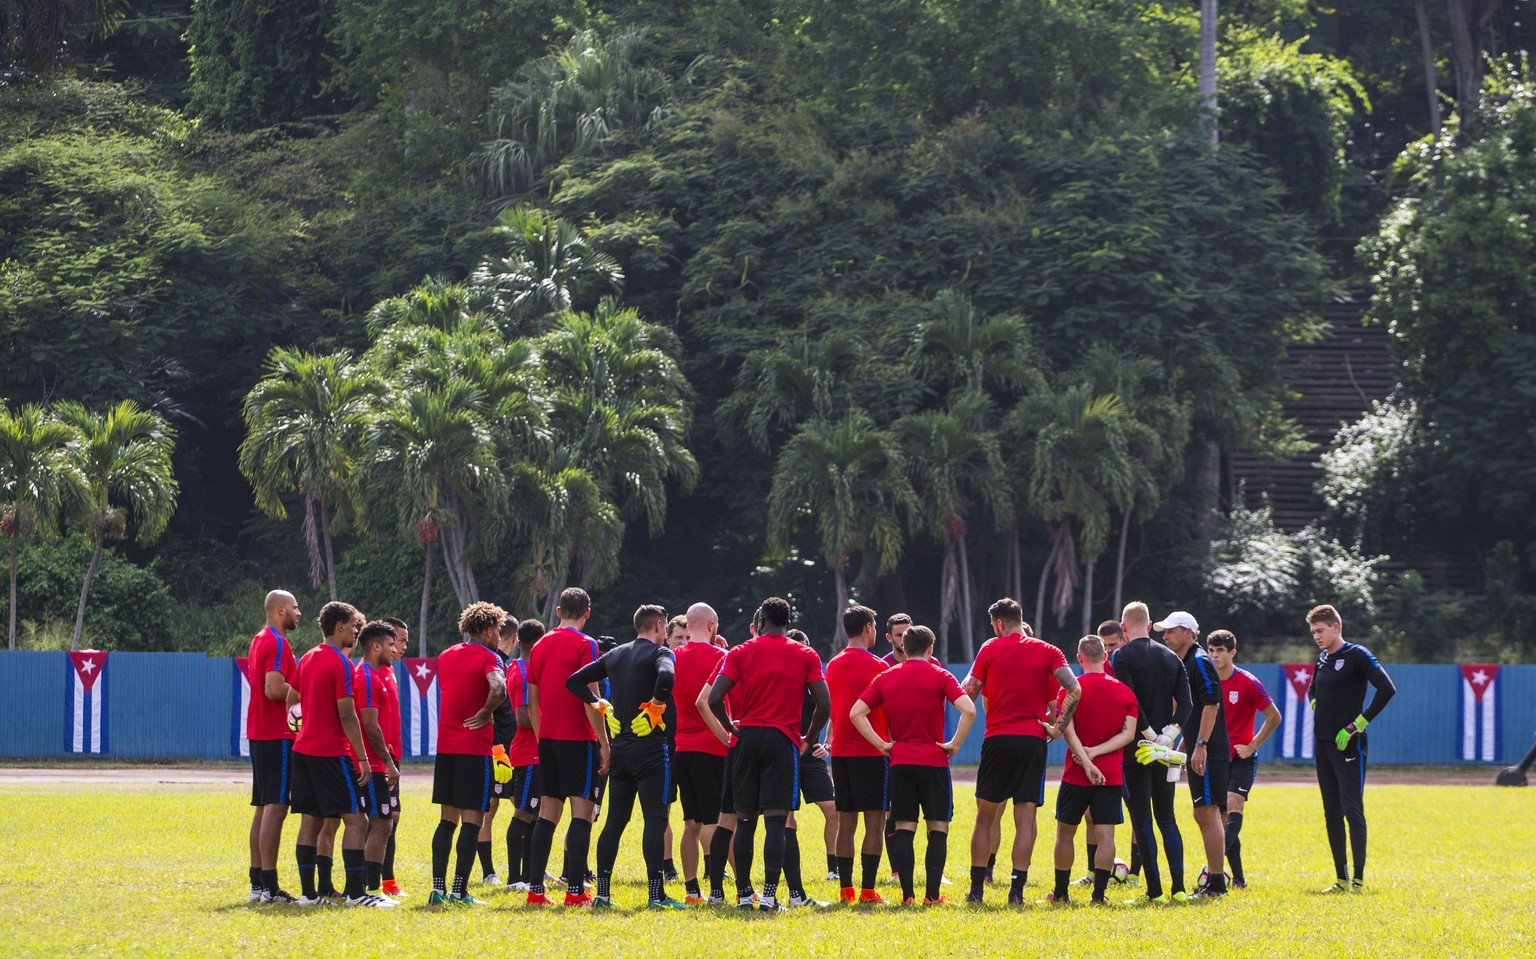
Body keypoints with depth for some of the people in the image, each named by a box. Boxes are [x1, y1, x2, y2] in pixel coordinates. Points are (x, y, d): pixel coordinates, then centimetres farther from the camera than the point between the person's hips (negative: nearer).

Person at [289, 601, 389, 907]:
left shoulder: (307, 659, 13)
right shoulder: (340, 663, -12)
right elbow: (346, 716, -16)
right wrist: (362, 758, -12)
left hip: (304, 749, 9)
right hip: (332, 753, -9)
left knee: (311, 820, 8)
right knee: (356, 820, -5)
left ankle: (308, 892, 7)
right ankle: (355, 892, -9)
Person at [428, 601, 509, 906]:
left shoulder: (446, 656, 13)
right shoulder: (488, 658, -9)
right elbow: (498, 689, -28)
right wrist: (486, 714, -13)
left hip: (445, 746, 6)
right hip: (475, 748, -6)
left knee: (447, 820, 11)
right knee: (472, 820, -2)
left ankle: (438, 888, 6)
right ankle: (459, 891, -5)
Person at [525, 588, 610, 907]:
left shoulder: (541, 645, 12)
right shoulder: (585, 645, -7)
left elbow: (532, 702, 14)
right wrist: (603, 742, -9)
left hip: (547, 737, 6)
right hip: (578, 737, -6)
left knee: (548, 811, 9)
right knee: (583, 809, -5)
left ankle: (535, 888, 7)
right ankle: (575, 890, -11)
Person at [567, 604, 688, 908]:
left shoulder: (615, 655, 15)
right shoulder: (659, 653, -5)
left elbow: (575, 680, 16)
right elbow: (666, 676, -29)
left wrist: (598, 705, 12)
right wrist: (656, 703, -13)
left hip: (619, 747, 6)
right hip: (650, 746, -6)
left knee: (615, 820, 10)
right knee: (655, 818, -7)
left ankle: (602, 892, 9)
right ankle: (656, 893, -13)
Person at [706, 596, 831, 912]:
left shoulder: (741, 653, 5)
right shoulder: (806, 656, 5)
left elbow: (714, 699, -5)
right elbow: (824, 705, -2)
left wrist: (732, 728, 11)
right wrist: (808, 740, 12)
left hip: (748, 737, 1)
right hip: (783, 741, -1)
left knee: (745, 820, 8)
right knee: (776, 820, -6)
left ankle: (743, 894, 10)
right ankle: (770, 894, -16)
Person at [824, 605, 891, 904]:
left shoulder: (833, 665, 10)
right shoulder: (876, 666, -9)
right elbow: (890, 709, -7)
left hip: (840, 752, 6)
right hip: (871, 753, -6)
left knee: (845, 821, 9)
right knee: (875, 823, -3)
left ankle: (845, 889, 7)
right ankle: (867, 891, -8)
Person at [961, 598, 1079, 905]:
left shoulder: (990, 649, 3)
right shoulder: (1048, 652, 6)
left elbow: (968, 692, 2)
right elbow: (1074, 690, -7)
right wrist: (1059, 727, 0)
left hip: (997, 739, -1)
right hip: (1033, 740, 1)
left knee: (985, 816, 9)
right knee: (1025, 818, 2)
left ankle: (976, 888, 10)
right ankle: (1017, 888, -5)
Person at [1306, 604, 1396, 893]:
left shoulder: (1357, 655, -9)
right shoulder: (1323, 658, 14)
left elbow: (1387, 689, -18)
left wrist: (1357, 725, -17)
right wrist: (1315, 707, 9)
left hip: (1348, 746, -8)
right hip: (1323, 744, 8)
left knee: (1352, 810, -9)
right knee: (1331, 813, 8)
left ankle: (1358, 879, -8)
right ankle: (1342, 879, 12)